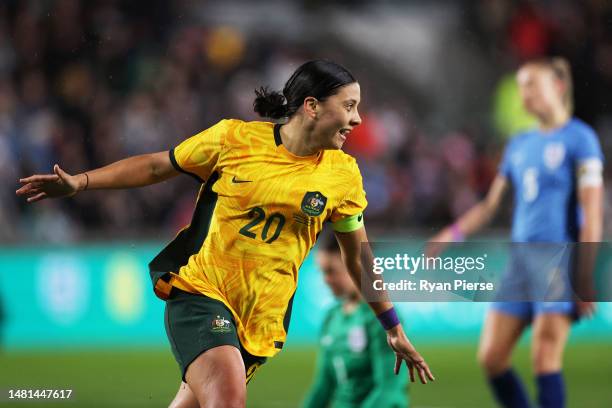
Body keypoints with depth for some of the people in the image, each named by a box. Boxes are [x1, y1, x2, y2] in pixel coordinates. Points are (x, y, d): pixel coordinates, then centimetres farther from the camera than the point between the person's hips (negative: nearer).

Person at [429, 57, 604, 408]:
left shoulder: (579, 138, -4)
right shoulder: (519, 146, 16)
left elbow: (592, 211, -10)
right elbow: (491, 204, 20)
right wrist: (454, 234, 4)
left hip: (560, 256, -7)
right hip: (522, 257, 7)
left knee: (545, 356, -14)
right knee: (491, 355, 0)